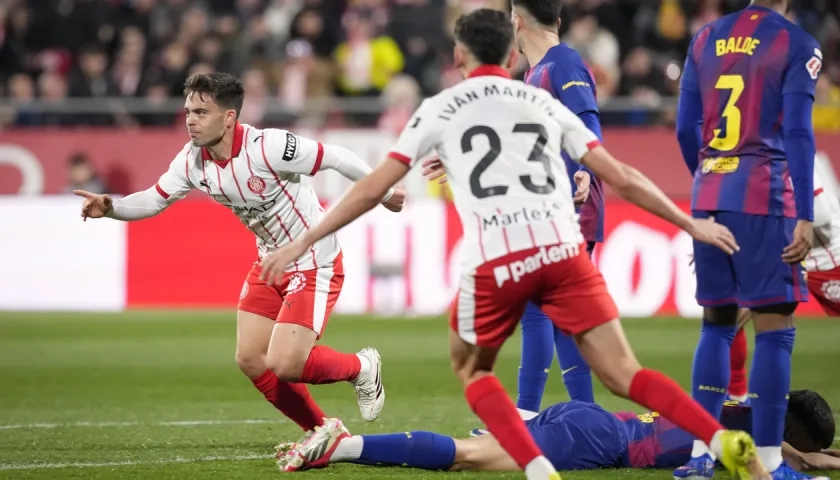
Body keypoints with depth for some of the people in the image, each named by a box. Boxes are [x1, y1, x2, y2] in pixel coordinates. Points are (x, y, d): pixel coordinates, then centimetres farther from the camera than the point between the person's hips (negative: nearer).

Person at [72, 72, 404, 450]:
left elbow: (336, 157, -20)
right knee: (250, 360, 5)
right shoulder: (192, 160, -8)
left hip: (314, 263, -8)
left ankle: (361, 369, 14)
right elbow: (153, 200, 1)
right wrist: (110, 207, -19)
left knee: (284, 365, -16)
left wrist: (384, 194, -9)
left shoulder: (267, 147, -30)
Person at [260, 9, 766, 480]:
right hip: (563, 249, 2)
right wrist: (691, 224, 30)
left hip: (496, 261, -2)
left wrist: (303, 242, 21)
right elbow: (621, 178, 20)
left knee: (472, 369, 22)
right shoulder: (544, 103, 21)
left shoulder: (440, 109, 14)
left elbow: (372, 189, 13)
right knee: (625, 375, 5)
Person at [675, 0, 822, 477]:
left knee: (717, 323, 15)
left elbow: (686, 130, 12)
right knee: (776, 327, -3)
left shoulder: (706, 39, 11)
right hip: (764, 201, -6)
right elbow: (797, 134, -11)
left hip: (708, 200, 6)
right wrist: (804, 217, -11)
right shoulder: (797, 45, -5)